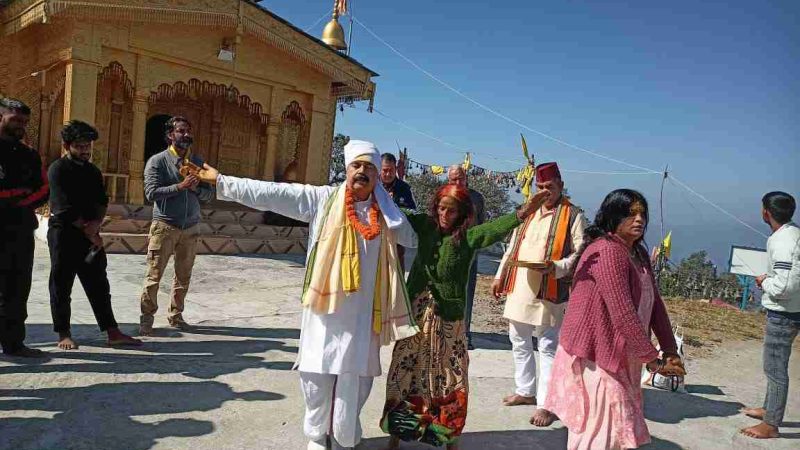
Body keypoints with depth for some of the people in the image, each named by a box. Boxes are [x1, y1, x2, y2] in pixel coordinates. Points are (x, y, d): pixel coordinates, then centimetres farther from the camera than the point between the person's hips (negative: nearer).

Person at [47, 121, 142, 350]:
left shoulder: (93, 171, 13)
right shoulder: (58, 169, -6)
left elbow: (102, 202, 7)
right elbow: (65, 208, -14)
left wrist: (95, 224, -12)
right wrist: (88, 230, -12)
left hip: (90, 235, 6)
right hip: (64, 234, -6)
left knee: (99, 285, 6)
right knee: (61, 286, 4)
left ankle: (113, 332, 9)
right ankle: (64, 335, 16)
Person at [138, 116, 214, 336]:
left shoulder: (197, 162, 10)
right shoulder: (157, 161, -3)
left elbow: (209, 194, 9)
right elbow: (151, 192, -13)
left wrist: (196, 188, -12)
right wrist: (180, 186, -21)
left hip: (190, 228, 4)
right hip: (164, 226, -4)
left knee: (183, 276, 8)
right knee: (154, 275, -1)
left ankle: (175, 315, 21)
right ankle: (147, 318, 9)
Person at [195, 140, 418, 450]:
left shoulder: (386, 214, 6)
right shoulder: (322, 199, -1)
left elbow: (416, 236, 17)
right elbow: (272, 194, -2)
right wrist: (221, 181, -3)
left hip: (362, 313, 1)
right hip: (324, 307, -1)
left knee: (353, 381, 7)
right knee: (317, 376, 7)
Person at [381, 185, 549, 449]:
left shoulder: (468, 236, -8)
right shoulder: (425, 225, 1)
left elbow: (494, 228, -24)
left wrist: (522, 215, -41)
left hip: (449, 319, -2)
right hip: (416, 313, 2)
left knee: (450, 380, 8)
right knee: (406, 374, 10)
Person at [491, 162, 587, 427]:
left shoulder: (573, 215, -5)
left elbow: (580, 253, -10)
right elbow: (513, 247, 18)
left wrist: (556, 267, -25)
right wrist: (500, 276, 14)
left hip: (549, 291, -6)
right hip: (519, 288, 7)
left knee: (548, 347, -1)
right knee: (519, 342, 15)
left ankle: (545, 404, 8)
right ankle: (525, 391, 31)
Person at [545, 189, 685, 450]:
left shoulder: (638, 254, 10)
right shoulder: (607, 251, -20)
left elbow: (655, 304, 8)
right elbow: (623, 314, -24)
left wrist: (670, 351, 2)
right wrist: (653, 360, -18)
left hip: (618, 358, 9)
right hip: (594, 358, -9)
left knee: (617, 426, 18)